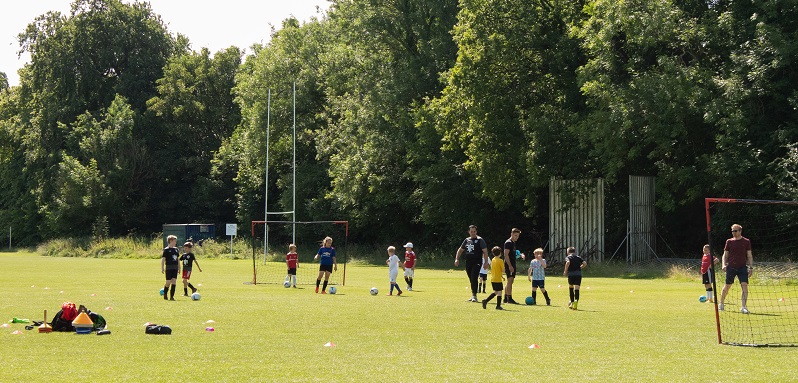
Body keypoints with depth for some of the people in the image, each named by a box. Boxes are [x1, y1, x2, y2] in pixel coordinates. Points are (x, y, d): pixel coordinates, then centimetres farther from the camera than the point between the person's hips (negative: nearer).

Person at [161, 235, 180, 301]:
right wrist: (162, 268, -13)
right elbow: (163, 259, -8)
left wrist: (179, 268, 17)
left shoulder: (176, 249, 13)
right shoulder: (166, 250, -6)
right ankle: (165, 295, 17)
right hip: (169, 268, -5)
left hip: (175, 268, 5)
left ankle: (172, 296, 0)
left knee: (174, 282, -2)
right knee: (168, 282, -3)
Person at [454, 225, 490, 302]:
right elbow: (460, 250, 23)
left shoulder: (480, 240, -3)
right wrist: (457, 259, 10)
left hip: (477, 262, -6)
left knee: (474, 279, -16)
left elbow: (485, 251, -8)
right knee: (471, 280, 9)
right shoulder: (466, 240, 13)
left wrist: (486, 262, -16)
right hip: (468, 262, 6)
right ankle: (473, 296, 16)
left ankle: (474, 296, -16)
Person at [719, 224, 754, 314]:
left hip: (742, 267, -1)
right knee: (727, 286, 8)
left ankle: (743, 307, -16)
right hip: (731, 267, 1)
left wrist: (751, 267, -1)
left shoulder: (746, 241, 4)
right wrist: (724, 264, -6)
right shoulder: (729, 241, 6)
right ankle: (721, 304, 28)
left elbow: (749, 256, 6)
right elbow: (725, 255, 10)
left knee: (744, 285, -14)